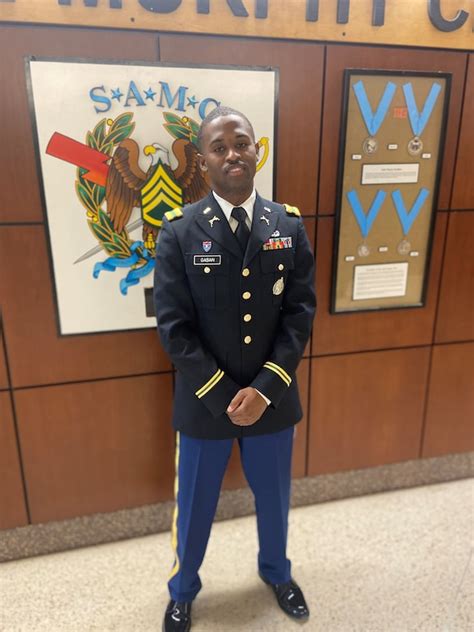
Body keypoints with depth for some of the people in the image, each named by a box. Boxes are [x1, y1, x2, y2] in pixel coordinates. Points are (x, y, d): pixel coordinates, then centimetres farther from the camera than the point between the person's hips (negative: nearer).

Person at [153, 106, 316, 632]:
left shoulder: (289, 225, -3)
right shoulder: (179, 232, -10)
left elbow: (300, 314, -6)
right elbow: (174, 327, -13)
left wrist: (264, 388, -14)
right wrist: (222, 396, -16)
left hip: (273, 398, 2)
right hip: (203, 402, -2)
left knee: (274, 499, 24)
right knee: (194, 508, 19)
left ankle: (276, 572, 56)